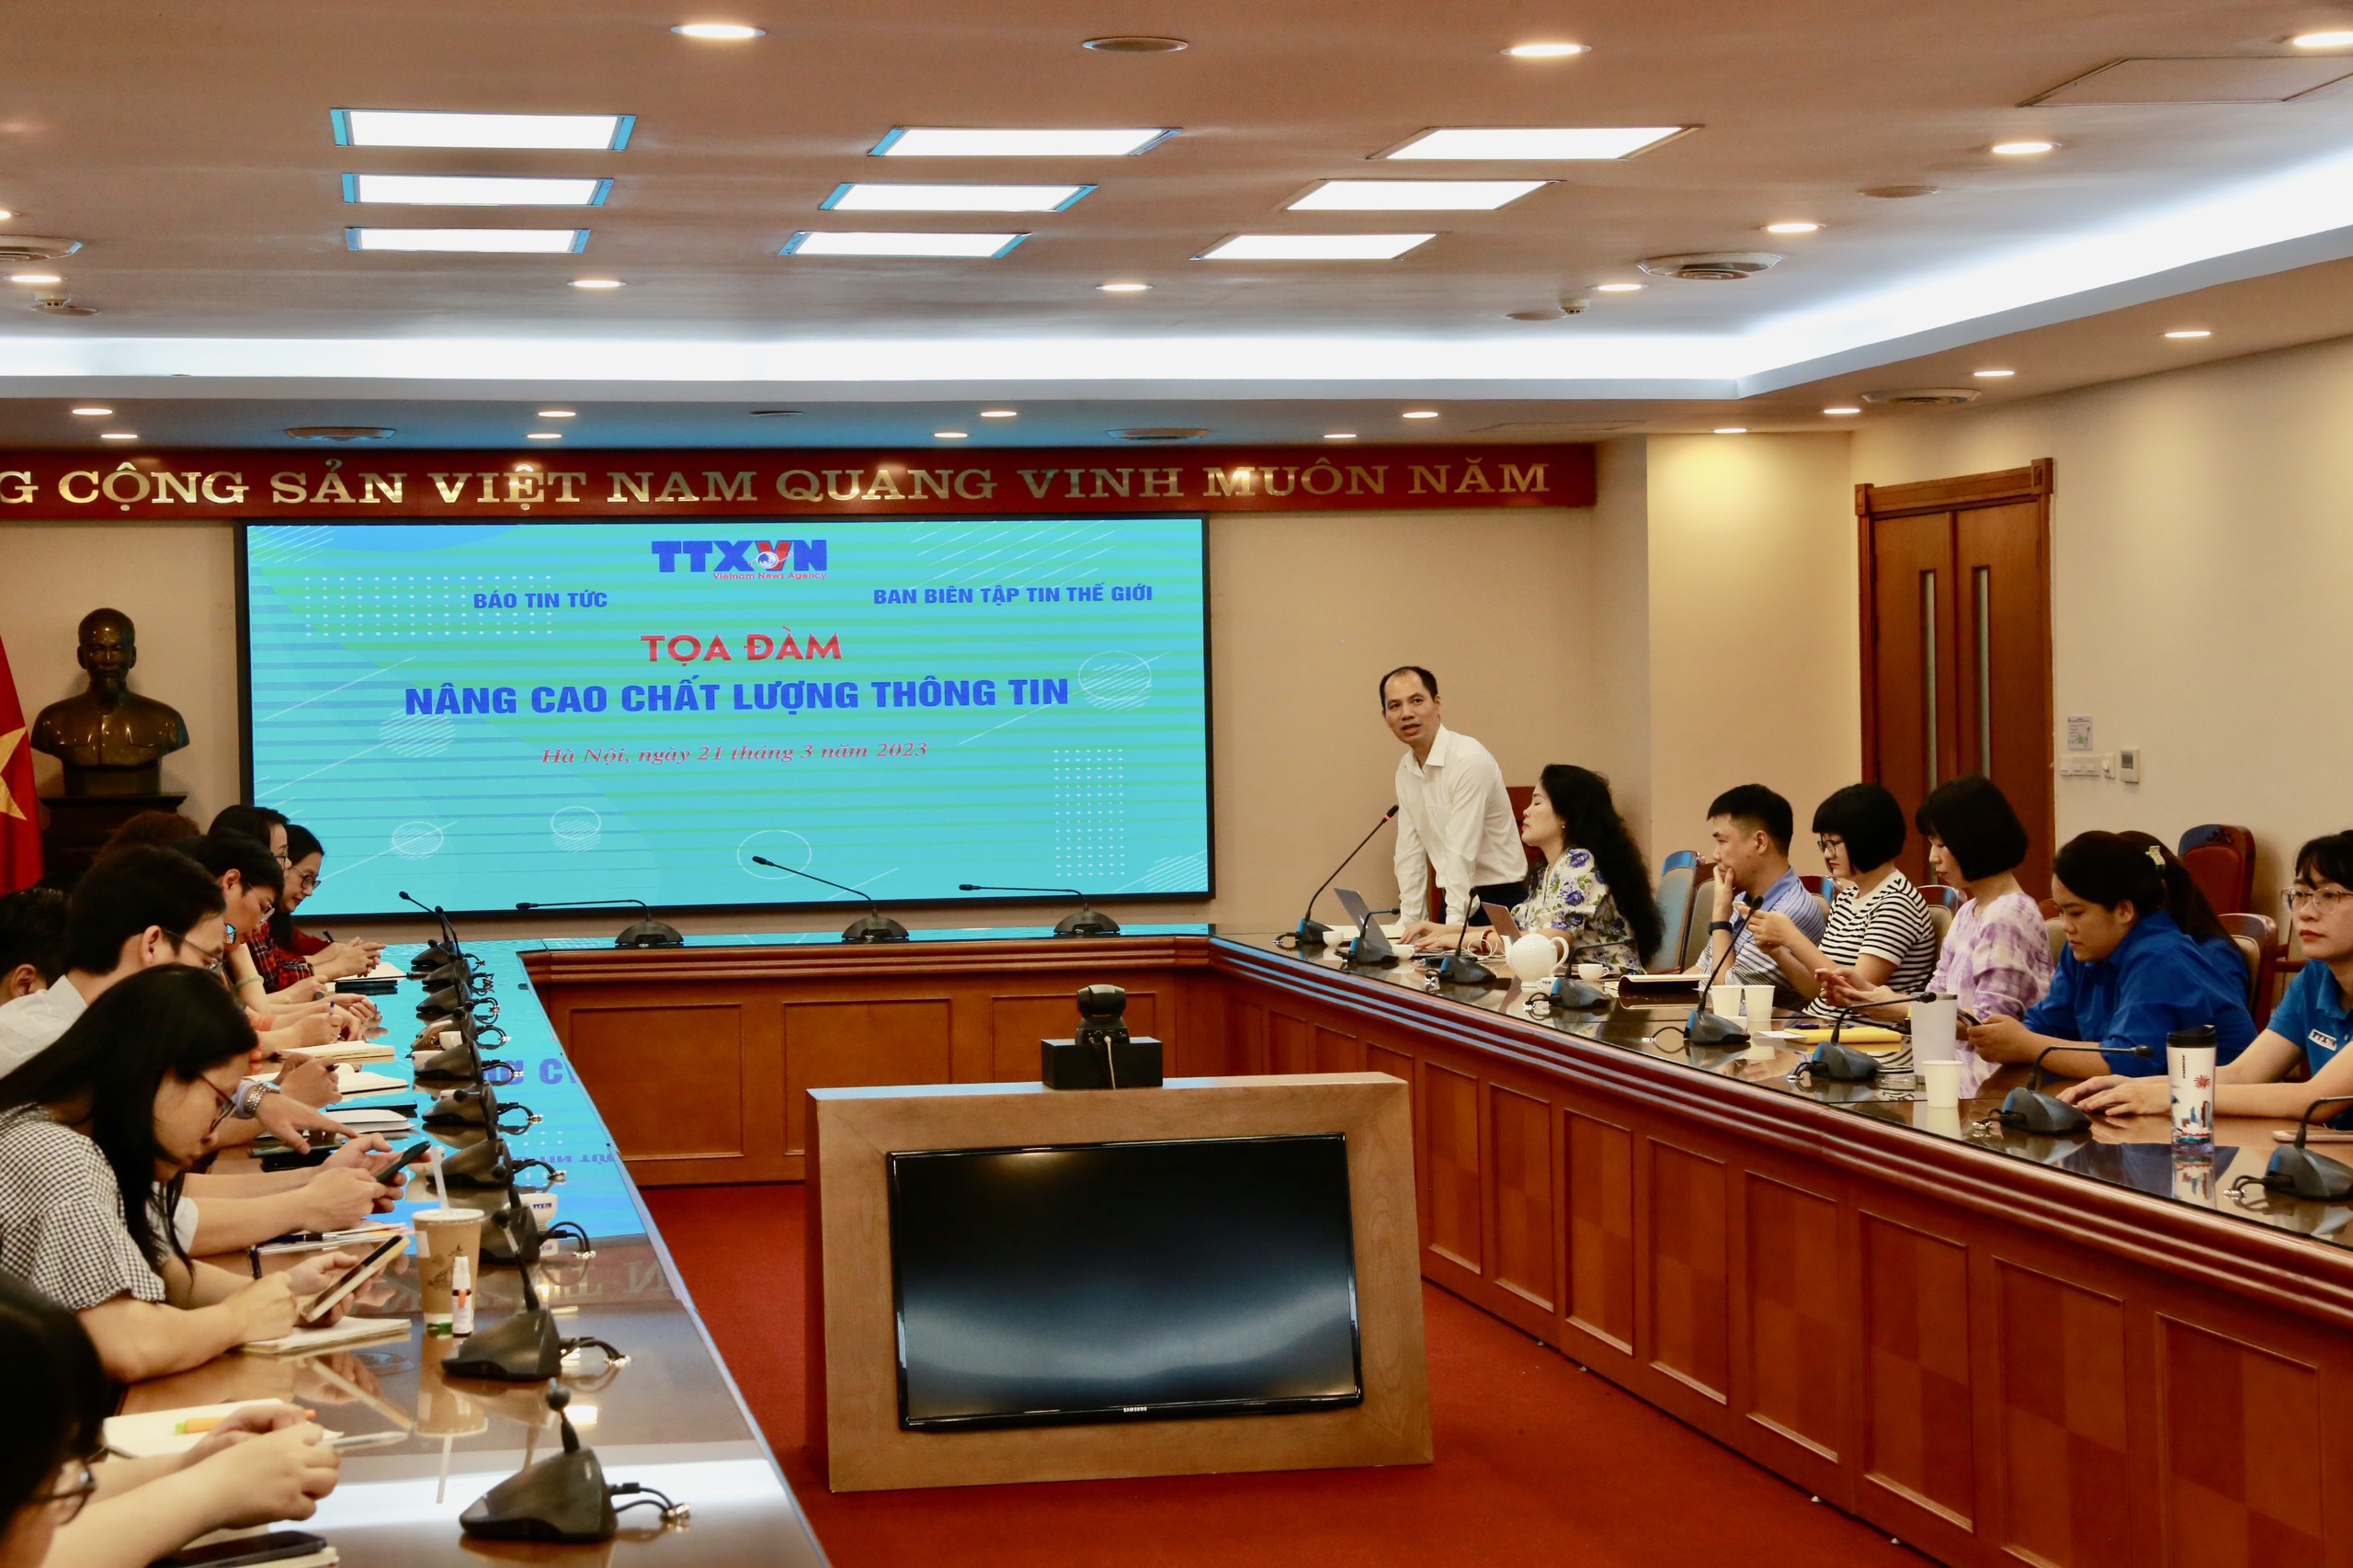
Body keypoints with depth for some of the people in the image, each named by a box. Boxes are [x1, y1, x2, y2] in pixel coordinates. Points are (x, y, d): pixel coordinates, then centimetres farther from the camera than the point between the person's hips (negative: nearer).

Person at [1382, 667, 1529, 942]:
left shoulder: (1469, 760, -17)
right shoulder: (1406, 769, 7)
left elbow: (1462, 852, -22)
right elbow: (1410, 853, 9)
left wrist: (1453, 927, -26)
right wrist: (1410, 922, 3)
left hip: (1498, 901, -6)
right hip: (1457, 899, 6)